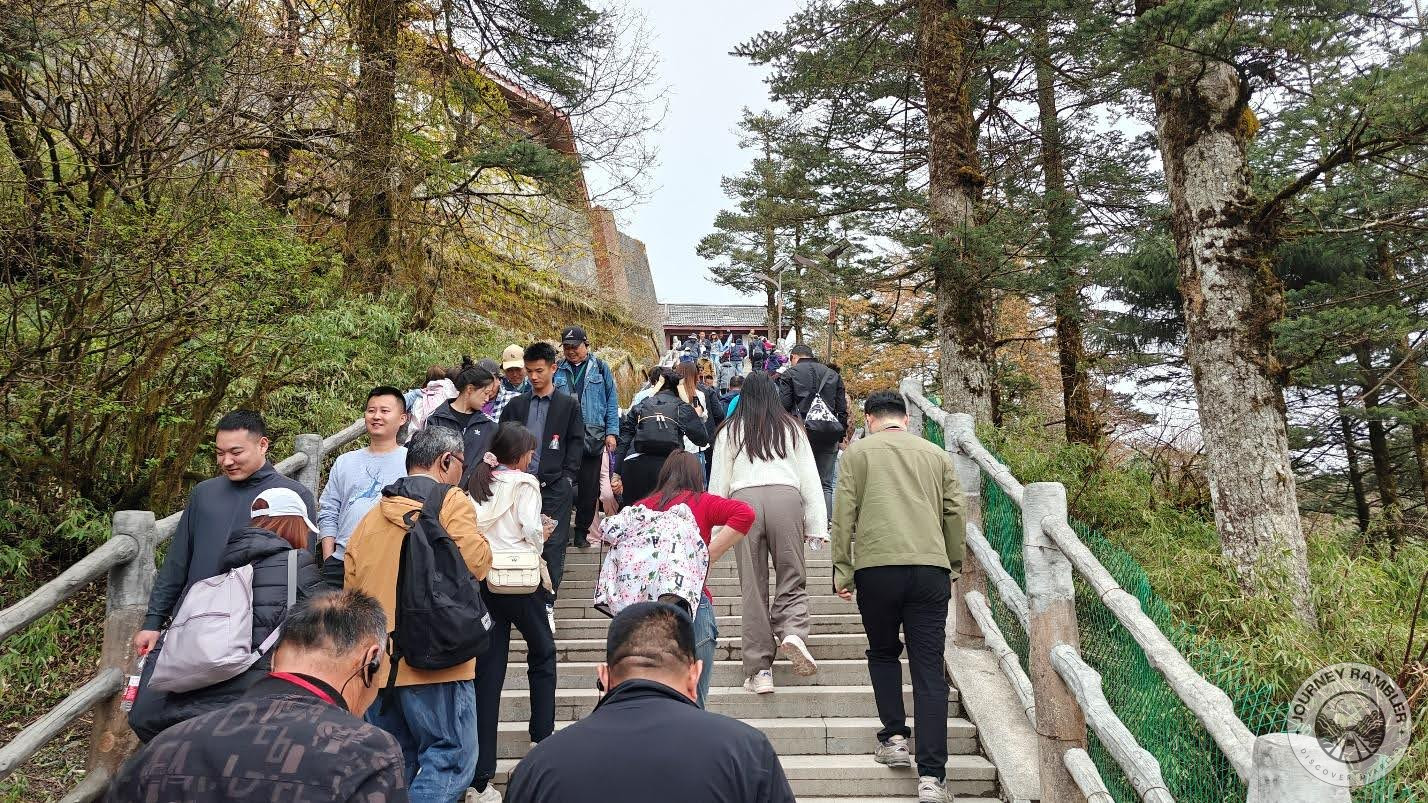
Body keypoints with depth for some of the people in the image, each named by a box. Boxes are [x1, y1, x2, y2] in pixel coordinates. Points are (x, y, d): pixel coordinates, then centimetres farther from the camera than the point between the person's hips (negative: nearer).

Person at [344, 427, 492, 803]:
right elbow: (477, 563, -17)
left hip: (378, 659, 7)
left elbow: (352, 587, 16)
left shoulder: (372, 516, 14)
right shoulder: (451, 501, -7)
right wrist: (474, 532, 3)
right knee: (451, 758, -1)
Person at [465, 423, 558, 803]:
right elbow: (531, 531, -15)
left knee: (488, 672, 5)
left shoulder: (475, 483, 8)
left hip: (483, 581, 5)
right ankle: (543, 736, 26)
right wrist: (542, 536, 6)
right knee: (542, 651, 20)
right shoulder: (524, 483, -6)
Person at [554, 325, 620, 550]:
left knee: (589, 488, 6)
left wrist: (611, 432, -2)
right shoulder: (557, 370, 9)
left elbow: (612, 402, 6)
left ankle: (582, 532, 17)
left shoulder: (600, 368, 6)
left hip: (592, 438, 0)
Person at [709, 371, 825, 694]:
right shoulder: (791, 427, 17)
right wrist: (816, 524, 14)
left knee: (753, 586, 3)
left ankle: (759, 669, 1)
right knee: (792, 578, 7)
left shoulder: (729, 430, 15)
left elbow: (718, 483, 12)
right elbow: (810, 478, 13)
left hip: (744, 499, 0)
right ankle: (793, 631, -22)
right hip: (786, 497, 0)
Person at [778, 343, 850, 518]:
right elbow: (843, 409, 12)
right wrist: (841, 435, 15)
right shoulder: (833, 374, 15)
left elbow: (784, 407, -4)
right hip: (829, 436, 3)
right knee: (825, 484, 7)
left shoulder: (789, 374, 4)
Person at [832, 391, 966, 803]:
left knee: (883, 654, 21)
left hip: (876, 567, -1)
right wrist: (953, 565, 25)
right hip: (930, 568, 2)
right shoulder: (936, 454, 16)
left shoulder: (858, 451, 9)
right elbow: (955, 515, 15)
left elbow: (844, 513, 2)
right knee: (929, 669, 2)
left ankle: (894, 737, 13)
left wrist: (841, 569, 6)